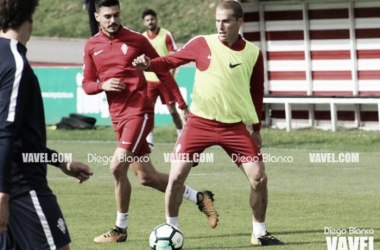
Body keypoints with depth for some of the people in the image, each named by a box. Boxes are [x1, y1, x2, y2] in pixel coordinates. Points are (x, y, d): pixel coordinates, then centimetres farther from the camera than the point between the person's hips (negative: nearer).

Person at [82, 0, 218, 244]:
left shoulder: (135, 39, -3)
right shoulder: (92, 46, 8)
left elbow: (163, 71, 3)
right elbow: (87, 84, 12)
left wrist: (182, 105, 1)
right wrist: (103, 85, -10)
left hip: (139, 111, -6)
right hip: (118, 116, 6)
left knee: (118, 167, -19)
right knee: (146, 176, 7)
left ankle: (121, 229, -6)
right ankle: (199, 197, 24)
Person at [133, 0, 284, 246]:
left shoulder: (253, 53, -1)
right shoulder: (203, 44, -6)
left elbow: (257, 92, 10)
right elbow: (170, 61, 1)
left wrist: (256, 128, 13)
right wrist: (148, 64, -19)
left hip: (234, 126, 1)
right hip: (200, 122, -1)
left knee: (259, 178, -4)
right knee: (176, 177, -10)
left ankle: (259, 233, 15)